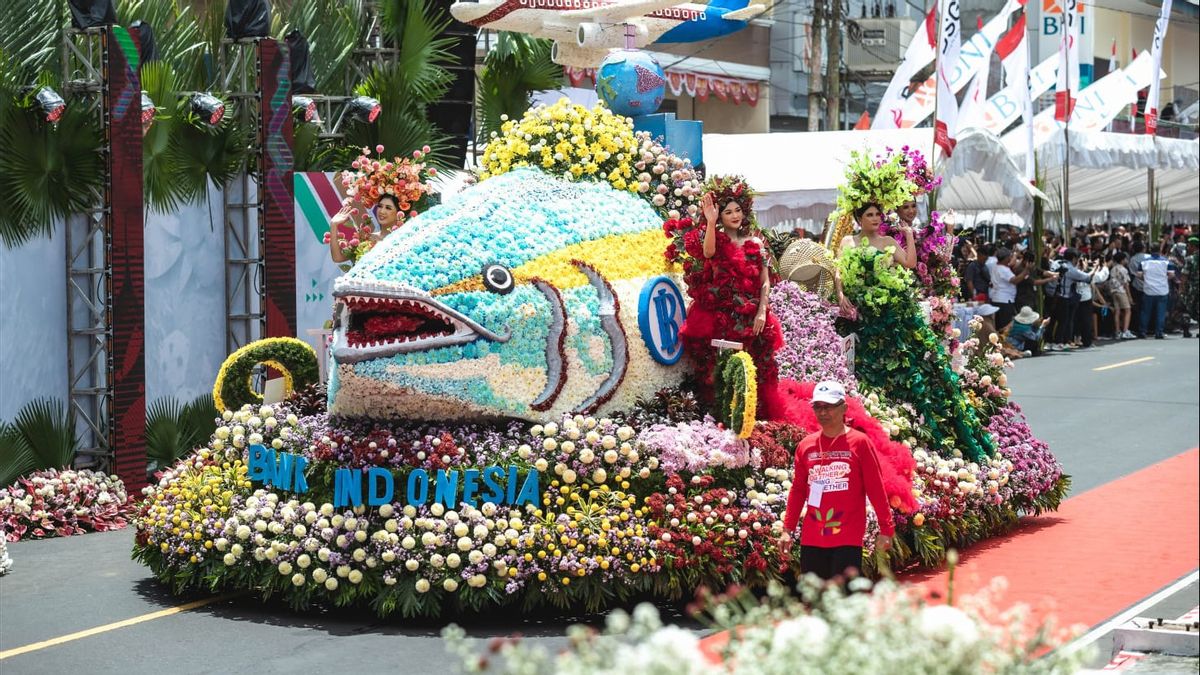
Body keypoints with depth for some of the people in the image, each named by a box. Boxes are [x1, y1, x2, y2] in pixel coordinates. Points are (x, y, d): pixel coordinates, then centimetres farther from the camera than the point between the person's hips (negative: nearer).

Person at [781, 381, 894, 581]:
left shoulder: (859, 442, -1)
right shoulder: (806, 446, 10)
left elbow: (876, 489, -3)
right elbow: (797, 489, 15)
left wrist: (886, 529, -7)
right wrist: (788, 528, 10)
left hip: (848, 539, -4)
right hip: (811, 539, 4)